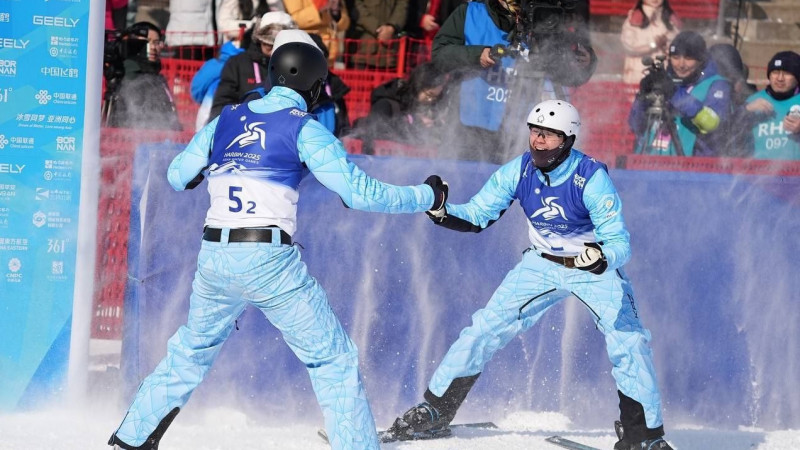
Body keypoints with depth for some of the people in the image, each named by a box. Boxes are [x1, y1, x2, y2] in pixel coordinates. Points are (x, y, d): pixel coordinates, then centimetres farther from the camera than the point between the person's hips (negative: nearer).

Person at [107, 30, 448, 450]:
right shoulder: (304, 129, -3)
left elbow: (177, 176, 20)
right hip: (269, 259, -5)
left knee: (192, 349, 27)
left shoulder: (225, 120, 11)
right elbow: (360, 192, -6)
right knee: (334, 361, 4)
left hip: (214, 257, 5)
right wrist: (427, 196, 5)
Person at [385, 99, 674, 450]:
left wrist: (602, 260, -53)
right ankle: (435, 411, 9)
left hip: (596, 267, -3)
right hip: (542, 264, 3)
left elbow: (620, 243, -30)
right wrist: (441, 211, -29)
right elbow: (476, 217, -8)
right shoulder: (519, 171, -15)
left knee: (630, 342, -19)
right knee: (485, 329, -5)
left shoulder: (591, 177, -27)